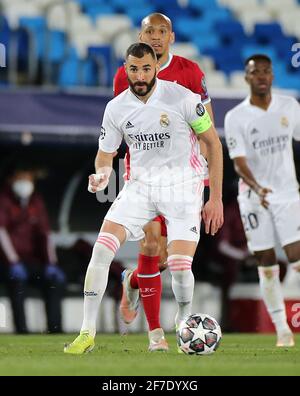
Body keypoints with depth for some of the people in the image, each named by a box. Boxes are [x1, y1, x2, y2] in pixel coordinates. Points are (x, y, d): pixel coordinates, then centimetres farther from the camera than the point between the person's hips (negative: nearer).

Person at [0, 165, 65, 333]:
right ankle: (21, 330, -38)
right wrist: (14, 262, -25)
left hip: (32, 260, 5)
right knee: (17, 277, -36)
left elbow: (45, 234, 9)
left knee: (56, 278, -21)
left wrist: (51, 262, -7)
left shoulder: (37, 202, 14)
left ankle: (55, 329, -23)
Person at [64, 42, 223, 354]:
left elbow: (213, 143, -4)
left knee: (180, 266, -17)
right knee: (101, 249, -14)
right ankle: (87, 334, -7)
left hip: (182, 187, -3)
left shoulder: (182, 98, -13)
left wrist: (216, 198, -7)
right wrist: (101, 175, -18)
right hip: (140, 185, 3)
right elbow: (105, 155, 8)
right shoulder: (116, 108, -2)